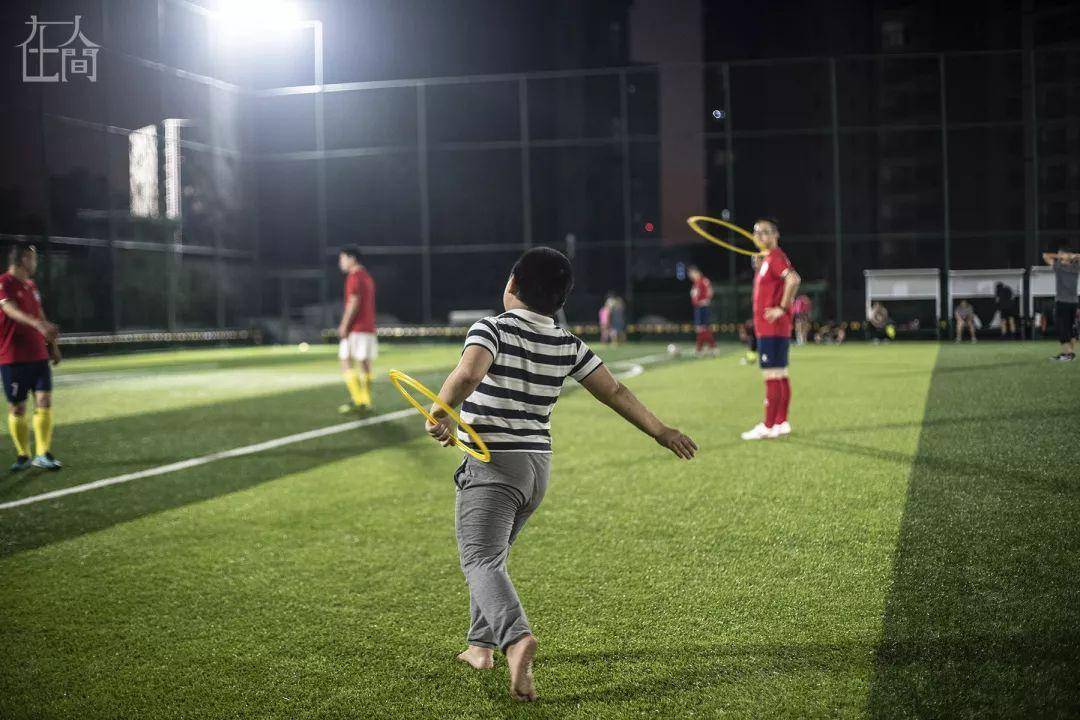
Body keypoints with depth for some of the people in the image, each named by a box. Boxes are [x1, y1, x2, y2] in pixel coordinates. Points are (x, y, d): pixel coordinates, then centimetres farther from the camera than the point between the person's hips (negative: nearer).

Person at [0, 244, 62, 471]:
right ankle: (23, 456, 13)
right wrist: (38, 324, -43)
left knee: (44, 401, -4)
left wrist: (52, 344, 22)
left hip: (38, 356, 6)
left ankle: (42, 454, -1)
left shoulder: (31, 286, 14)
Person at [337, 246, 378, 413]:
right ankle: (367, 401, 8)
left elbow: (354, 302, -19)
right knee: (364, 364, 9)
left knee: (346, 362, -6)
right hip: (369, 328, 9)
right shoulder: (367, 276, 19)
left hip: (355, 329, -9)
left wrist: (344, 325, -17)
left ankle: (357, 400, -12)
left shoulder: (354, 277, -10)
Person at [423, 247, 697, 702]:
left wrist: (439, 413, -17)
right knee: (491, 554, 24)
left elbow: (467, 374, -31)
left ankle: (516, 637, -37)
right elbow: (614, 391, 10)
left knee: (482, 561, -12)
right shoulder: (567, 346, 6)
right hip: (538, 466, 7)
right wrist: (660, 431, 19)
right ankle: (481, 644, 28)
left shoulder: (492, 329, -12)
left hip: (492, 464, -6)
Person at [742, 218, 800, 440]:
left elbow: (793, 280, -30)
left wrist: (782, 309, -24)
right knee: (780, 376, 12)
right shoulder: (767, 259, 18)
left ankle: (767, 427, -7)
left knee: (772, 376, -8)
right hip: (768, 328, 10)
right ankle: (781, 423, 17)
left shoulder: (775, 257, -13)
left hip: (772, 328, -10)